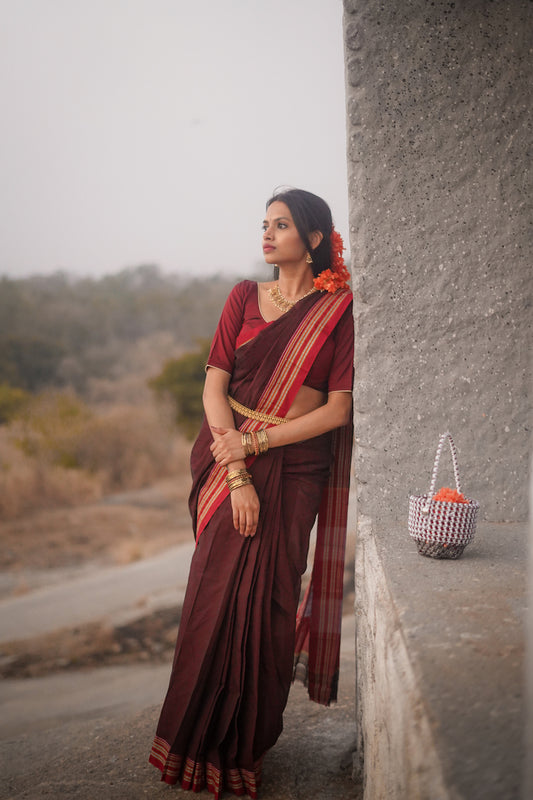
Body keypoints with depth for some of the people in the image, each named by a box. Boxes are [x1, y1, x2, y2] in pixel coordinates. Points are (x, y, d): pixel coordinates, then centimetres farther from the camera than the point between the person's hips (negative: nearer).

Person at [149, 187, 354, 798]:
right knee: (216, 593, 1)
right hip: (228, 460, 2)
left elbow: (338, 409, -5)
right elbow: (214, 387, 0)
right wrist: (237, 474, -12)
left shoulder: (339, 309, 1)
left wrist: (255, 441, -13)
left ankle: (248, 745, 18)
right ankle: (202, 740, 20)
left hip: (294, 468, -2)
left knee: (267, 600, -2)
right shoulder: (244, 297, 7)